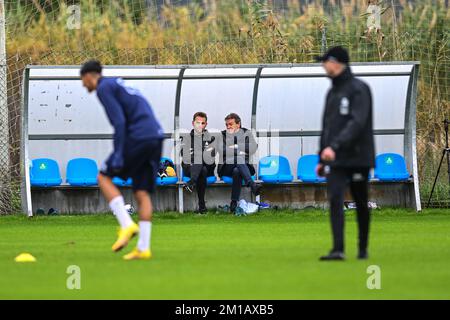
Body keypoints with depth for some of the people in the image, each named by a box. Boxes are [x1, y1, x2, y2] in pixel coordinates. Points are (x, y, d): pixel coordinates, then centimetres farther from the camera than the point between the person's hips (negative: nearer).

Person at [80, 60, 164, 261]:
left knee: (104, 178, 4)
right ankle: (143, 248, -1)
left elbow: (119, 122, -13)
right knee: (142, 193, 7)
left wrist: (118, 155, -16)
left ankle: (127, 225, -10)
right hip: (156, 137, 8)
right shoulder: (118, 85, 28)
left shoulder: (104, 88, -1)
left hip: (138, 138, -8)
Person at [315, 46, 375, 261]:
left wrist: (334, 146, -31)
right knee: (335, 200, -10)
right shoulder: (332, 92, 16)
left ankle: (363, 249, 18)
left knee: (361, 203, 5)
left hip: (357, 157, -6)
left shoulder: (358, 89, -8)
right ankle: (338, 249, -17)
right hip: (335, 159, 6)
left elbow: (357, 123, -21)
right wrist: (321, 158, 16)